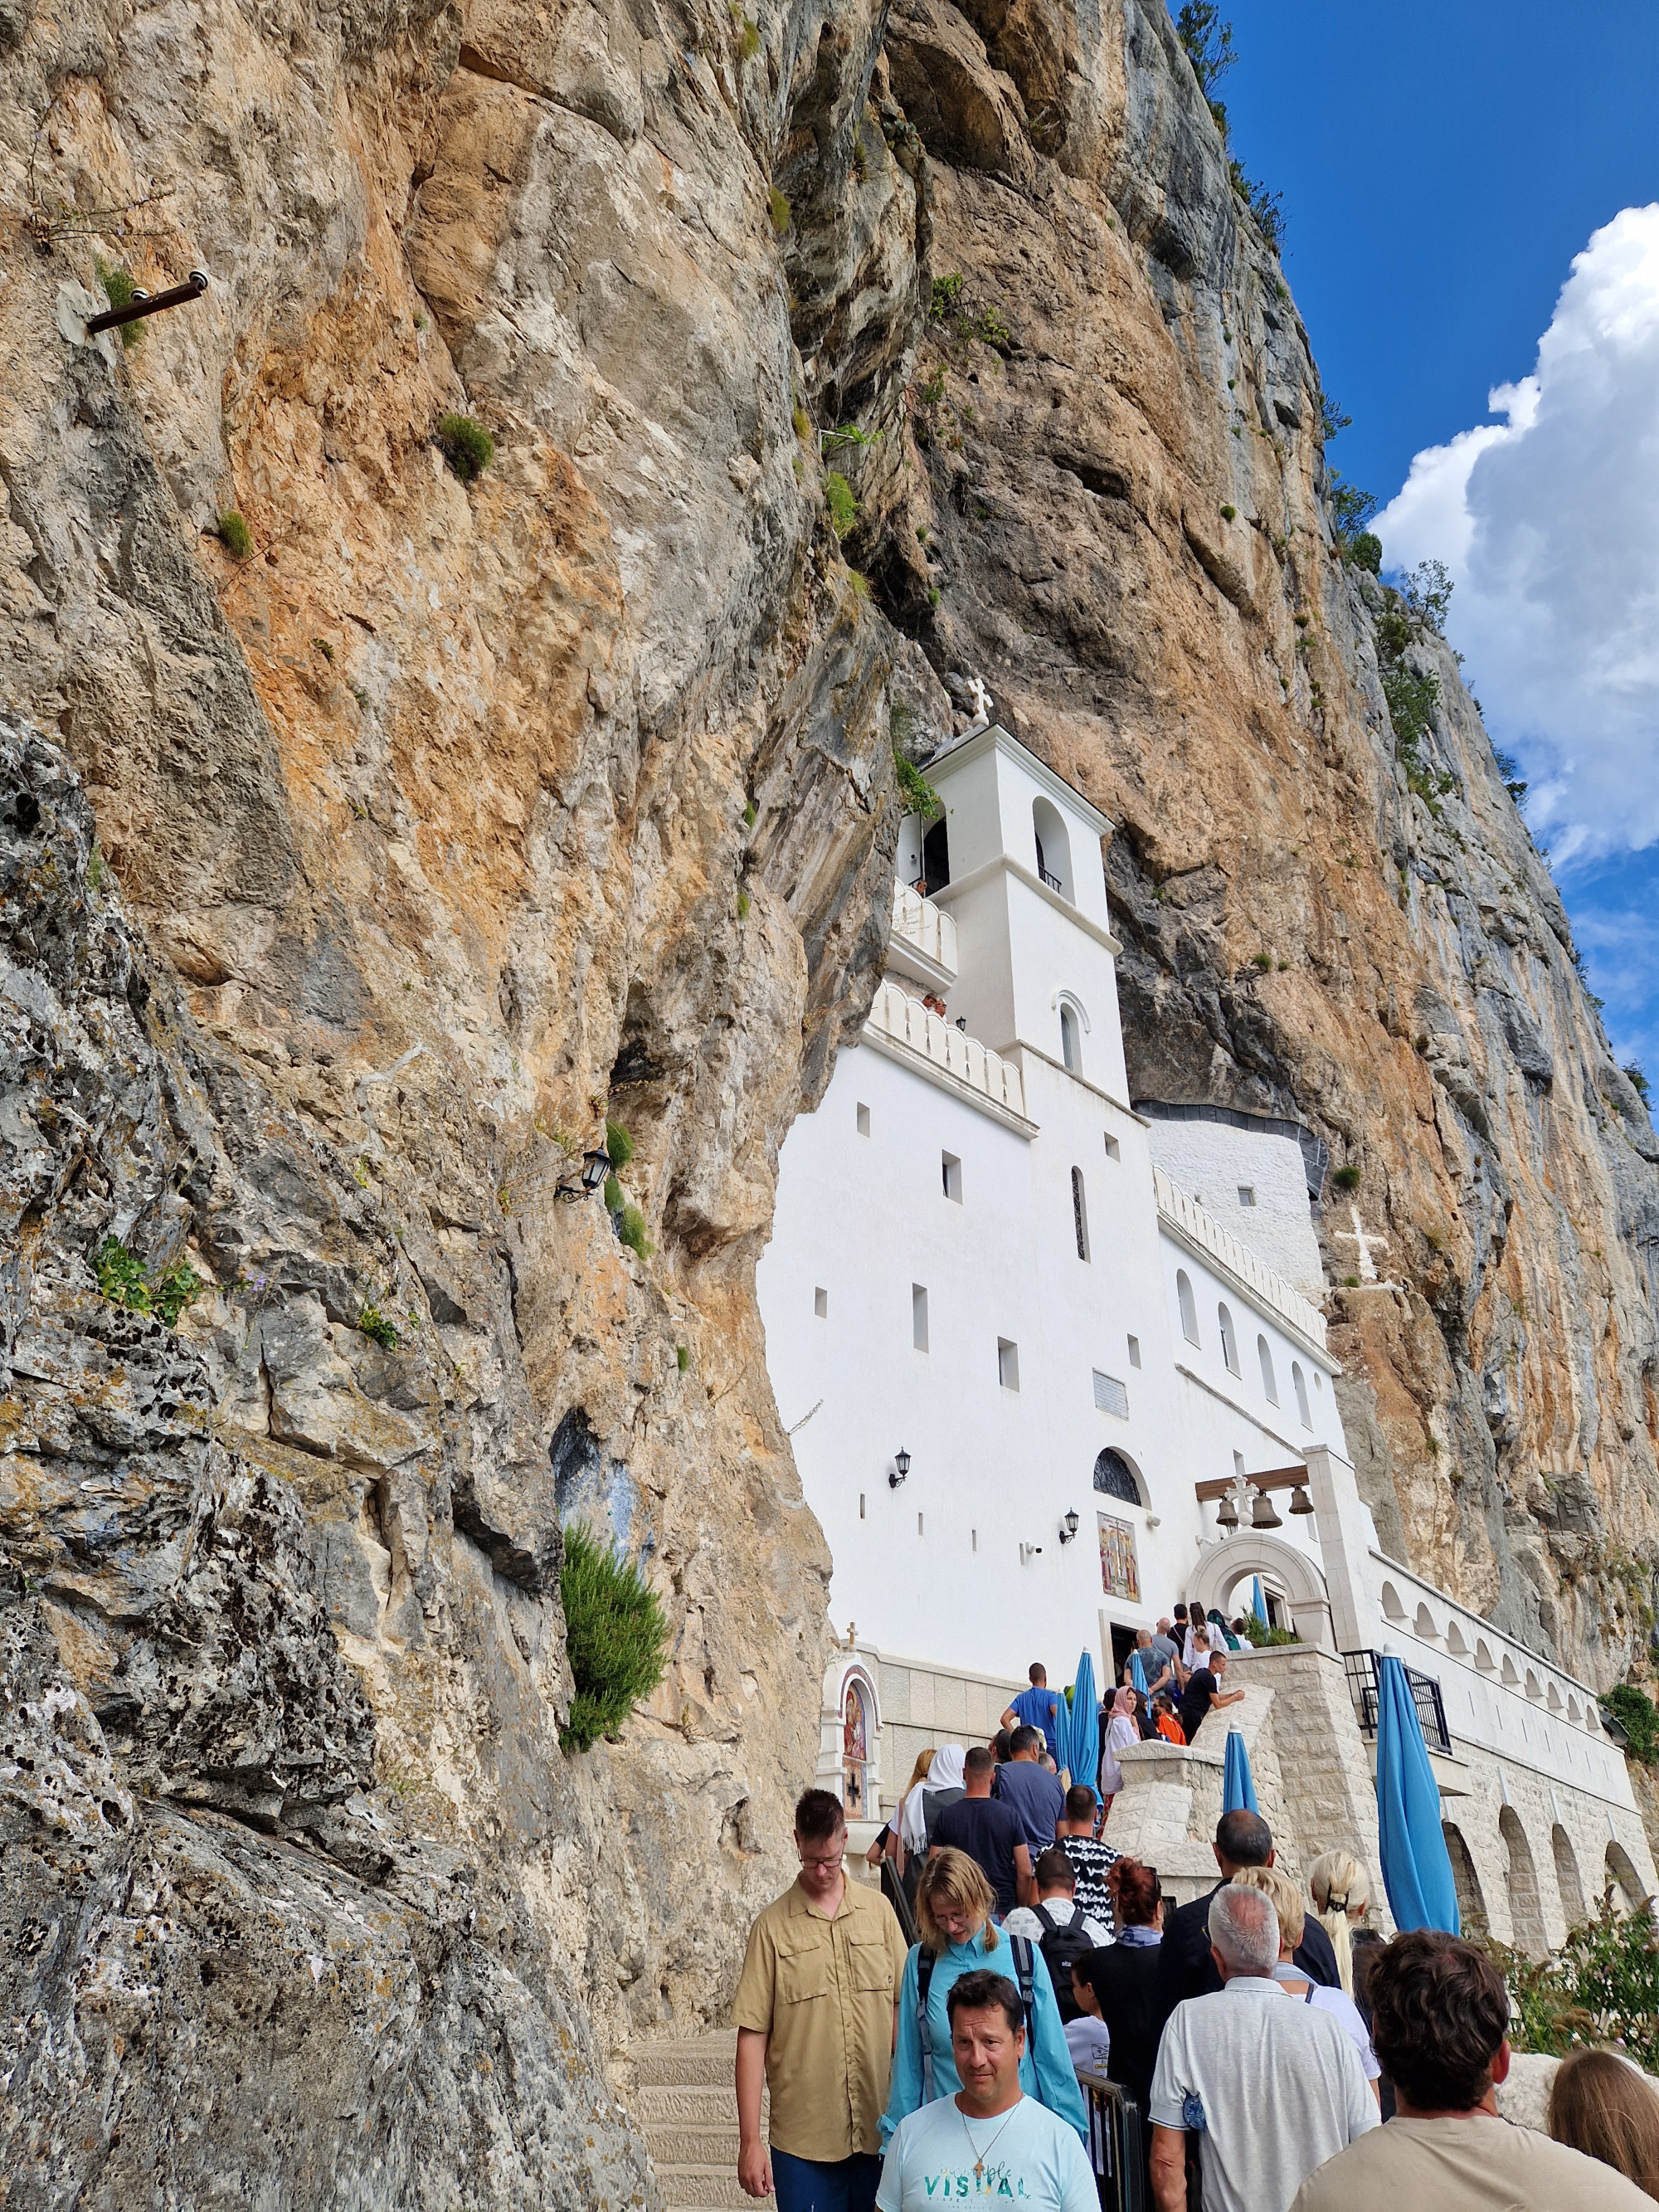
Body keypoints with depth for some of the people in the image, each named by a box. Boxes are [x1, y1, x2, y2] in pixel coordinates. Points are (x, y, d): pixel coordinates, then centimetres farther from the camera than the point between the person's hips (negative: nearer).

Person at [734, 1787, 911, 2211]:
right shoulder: (773, 1926, -4)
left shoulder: (879, 1910, 2)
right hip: (803, 2139, -2)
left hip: (880, 2132, 2)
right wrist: (750, 2141, -6)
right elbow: (752, 2037, -4)